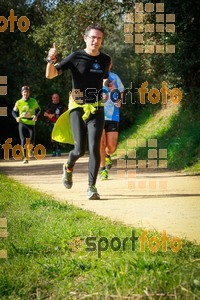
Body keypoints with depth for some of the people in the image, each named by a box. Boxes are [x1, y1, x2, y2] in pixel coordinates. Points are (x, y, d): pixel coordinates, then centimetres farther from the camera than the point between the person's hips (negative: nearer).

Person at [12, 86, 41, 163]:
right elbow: (14, 111, 10)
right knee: (23, 140, -9)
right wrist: (16, 117, -10)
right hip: (22, 123, -1)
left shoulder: (33, 101, -2)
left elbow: (38, 109, 14)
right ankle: (25, 157, -2)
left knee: (32, 140, 0)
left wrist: (36, 115, -5)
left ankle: (29, 149, 34)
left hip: (31, 123, 1)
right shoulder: (18, 102, -3)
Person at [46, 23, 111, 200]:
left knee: (94, 148, -9)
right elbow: (50, 75, -10)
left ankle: (92, 187, -4)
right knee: (80, 149, -4)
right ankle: (69, 167, 30)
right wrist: (51, 60, -26)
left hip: (96, 109, 2)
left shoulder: (106, 60, 7)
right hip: (77, 108, -2)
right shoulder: (76, 58, -5)